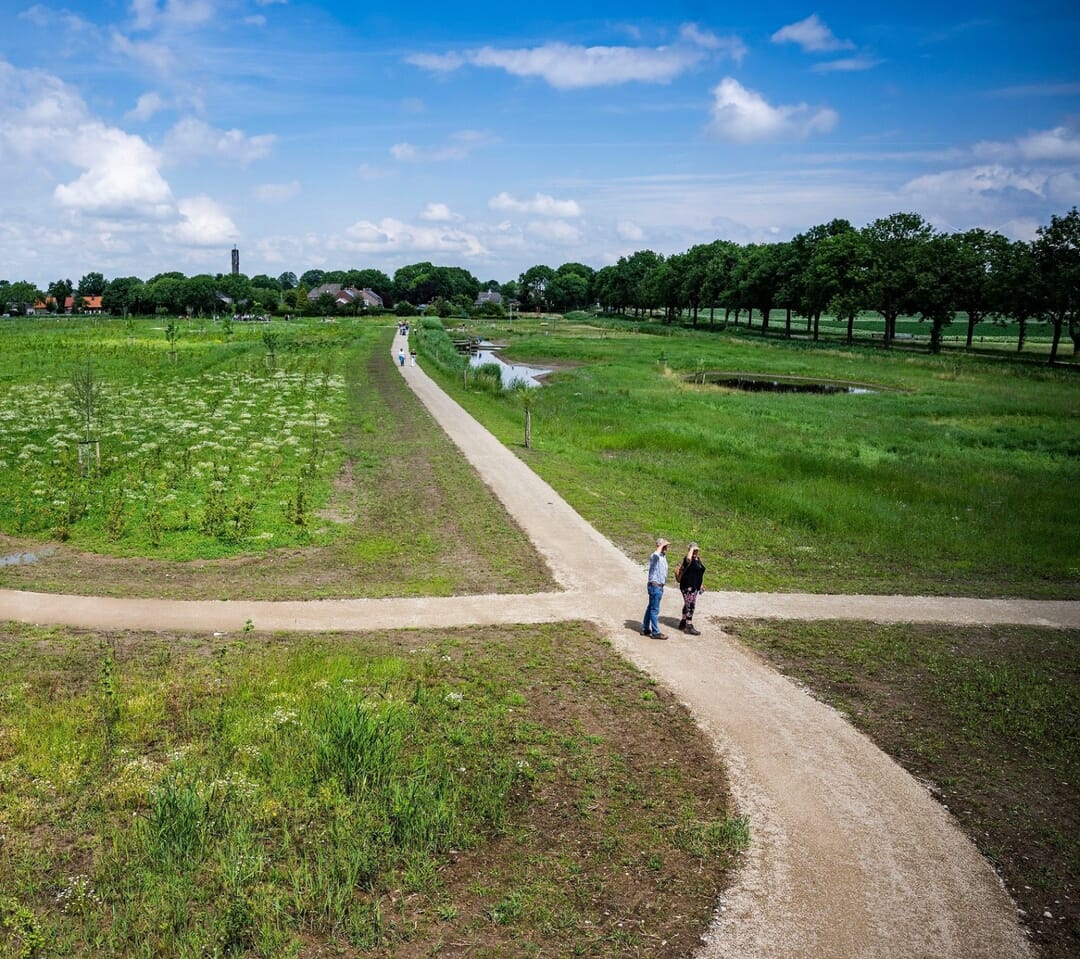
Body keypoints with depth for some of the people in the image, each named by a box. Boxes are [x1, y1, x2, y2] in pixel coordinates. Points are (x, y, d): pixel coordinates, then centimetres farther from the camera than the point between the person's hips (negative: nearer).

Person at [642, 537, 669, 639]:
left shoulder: (663, 556, 15)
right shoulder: (654, 556, -15)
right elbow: (656, 554, -42)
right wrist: (662, 545, -28)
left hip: (659, 586, 10)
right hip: (655, 585, -10)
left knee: (650, 608, 16)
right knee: (654, 609, -4)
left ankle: (645, 629, 25)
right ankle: (655, 632, 0)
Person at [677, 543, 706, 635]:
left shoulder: (698, 560, 12)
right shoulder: (689, 559, -15)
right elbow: (688, 558, -43)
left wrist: (700, 586, 23)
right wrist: (691, 549, -28)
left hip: (695, 587, 9)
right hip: (688, 587, -9)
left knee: (687, 605, 17)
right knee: (690, 606, -7)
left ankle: (683, 623, 28)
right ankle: (689, 627, -2)